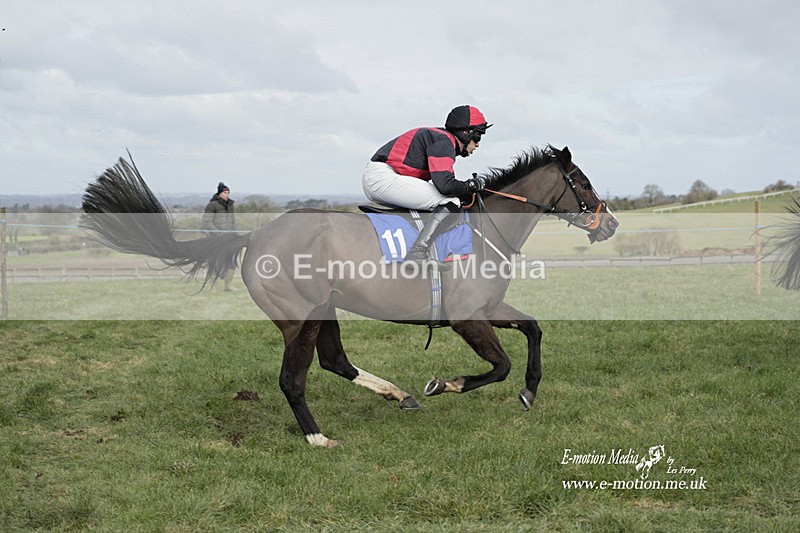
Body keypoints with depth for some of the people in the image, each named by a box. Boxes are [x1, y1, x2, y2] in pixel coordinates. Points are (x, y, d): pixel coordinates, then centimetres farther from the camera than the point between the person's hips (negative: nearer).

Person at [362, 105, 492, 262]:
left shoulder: (436, 135, 21)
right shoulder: (444, 141, -9)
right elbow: (445, 185, -22)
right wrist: (472, 185, -5)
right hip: (383, 177, -11)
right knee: (450, 203, -16)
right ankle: (416, 255, -21)